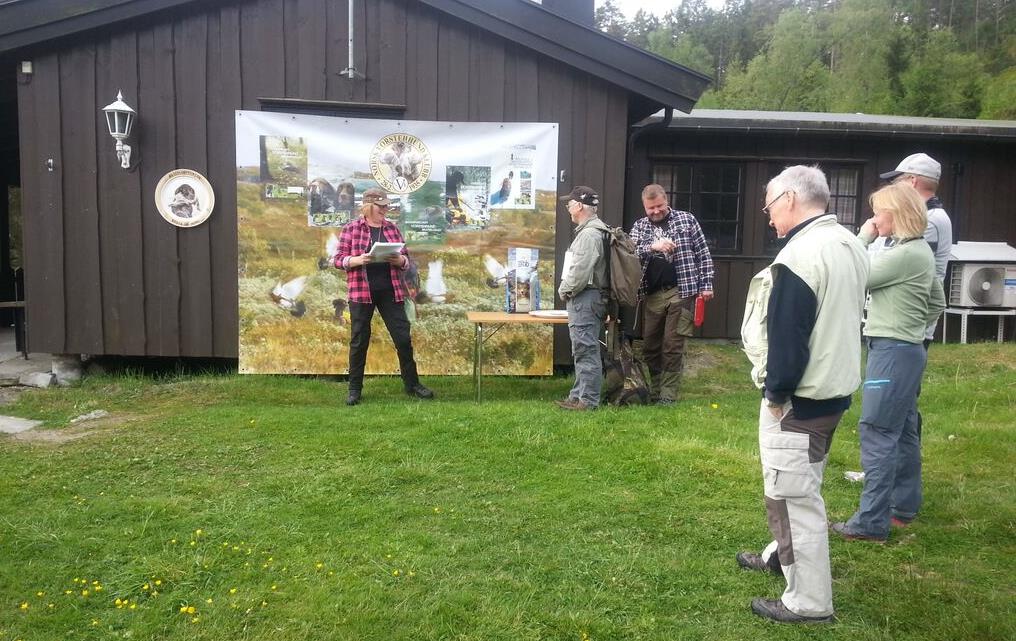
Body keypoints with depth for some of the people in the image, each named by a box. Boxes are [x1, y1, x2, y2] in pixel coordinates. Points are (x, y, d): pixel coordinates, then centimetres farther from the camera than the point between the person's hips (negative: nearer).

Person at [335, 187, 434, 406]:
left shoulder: (392, 228, 9)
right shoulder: (351, 229, 0)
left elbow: (406, 259, 11)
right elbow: (339, 260, -2)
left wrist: (399, 260, -11)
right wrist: (358, 260, -20)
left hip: (390, 291, 3)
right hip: (361, 292, -3)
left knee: (403, 337, 4)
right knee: (359, 341, 5)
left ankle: (412, 384, 17)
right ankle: (354, 389, 17)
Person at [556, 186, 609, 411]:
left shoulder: (590, 234, -17)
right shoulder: (590, 230, 17)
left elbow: (580, 272, -23)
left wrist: (565, 290, -9)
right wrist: (567, 290, 16)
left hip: (586, 299, -11)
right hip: (585, 299, 11)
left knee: (586, 350, -5)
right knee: (582, 351, 16)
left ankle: (589, 400, 1)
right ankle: (578, 396, 25)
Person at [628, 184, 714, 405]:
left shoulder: (686, 220, 4)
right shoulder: (639, 227, 10)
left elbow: (703, 253, 4)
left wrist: (705, 285, -2)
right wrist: (651, 247, -19)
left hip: (680, 291, -3)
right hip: (651, 294, 3)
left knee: (672, 346, -1)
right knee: (650, 346, 9)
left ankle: (668, 394, 7)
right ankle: (654, 391, 23)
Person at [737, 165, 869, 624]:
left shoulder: (800, 255, -23)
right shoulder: (849, 244, 8)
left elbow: (786, 337, -23)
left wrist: (775, 392, -12)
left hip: (799, 399, -10)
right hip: (834, 387, 10)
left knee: (794, 495, 1)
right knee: (800, 486, 24)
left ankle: (808, 603, 12)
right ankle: (783, 556, 43)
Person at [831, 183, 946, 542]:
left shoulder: (905, 254, -19)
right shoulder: (920, 251, 13)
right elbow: (938, 303, 21)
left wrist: (862, 239, -6)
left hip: (893, 352, -10)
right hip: (906, 350, 11)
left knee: (877, 435, -8)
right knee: (903, 433, 17)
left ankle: (872, 523, -5)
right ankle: (904, 505, 29)